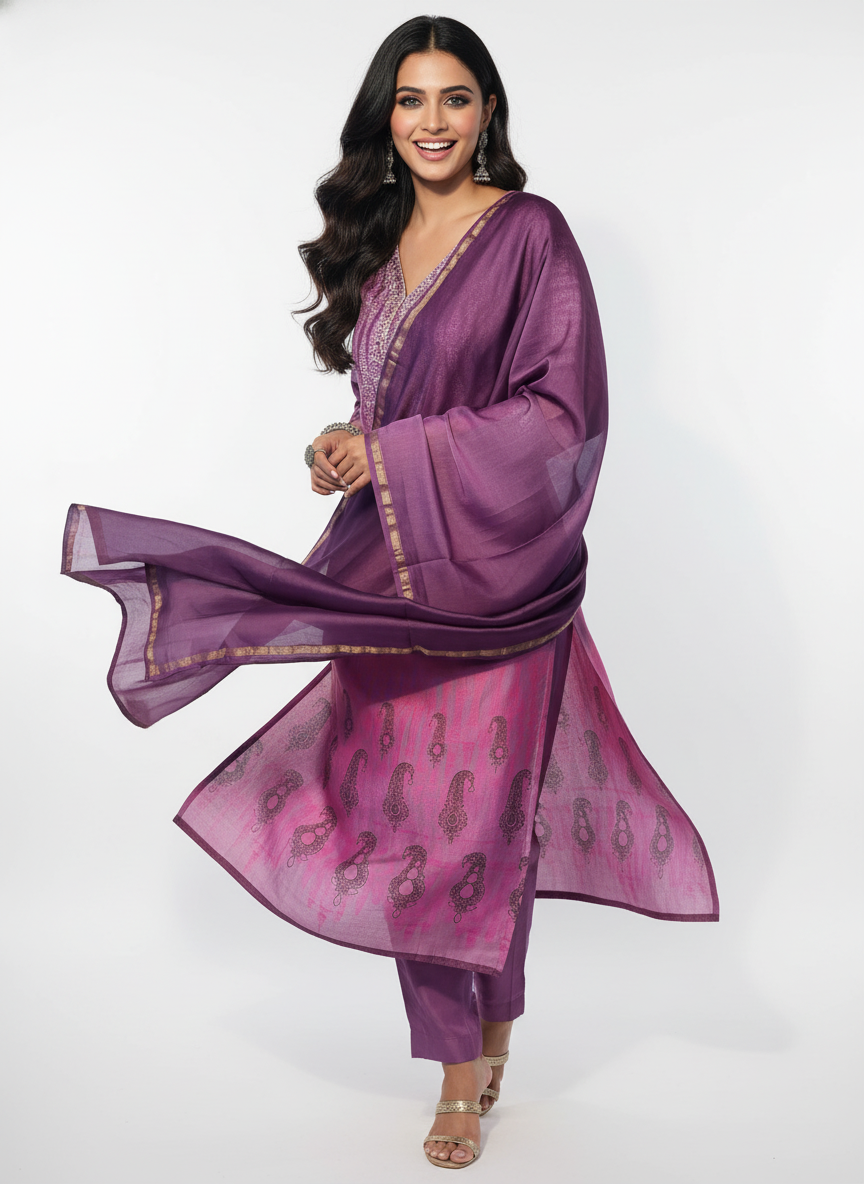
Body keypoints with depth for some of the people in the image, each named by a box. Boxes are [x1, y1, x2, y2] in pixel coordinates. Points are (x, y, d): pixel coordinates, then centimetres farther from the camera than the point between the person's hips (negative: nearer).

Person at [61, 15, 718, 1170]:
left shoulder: (529, 233, -6)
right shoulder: (377, 239, 13)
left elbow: (564, 408, -13)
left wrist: (396, 455, -15)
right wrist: (351, 452, 1)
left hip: (490, 571, -5)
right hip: (390, 571, 5)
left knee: (474, 814, 2)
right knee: (407, 811, 5)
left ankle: (478, 1053, 24)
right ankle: (469, 1053, 22)